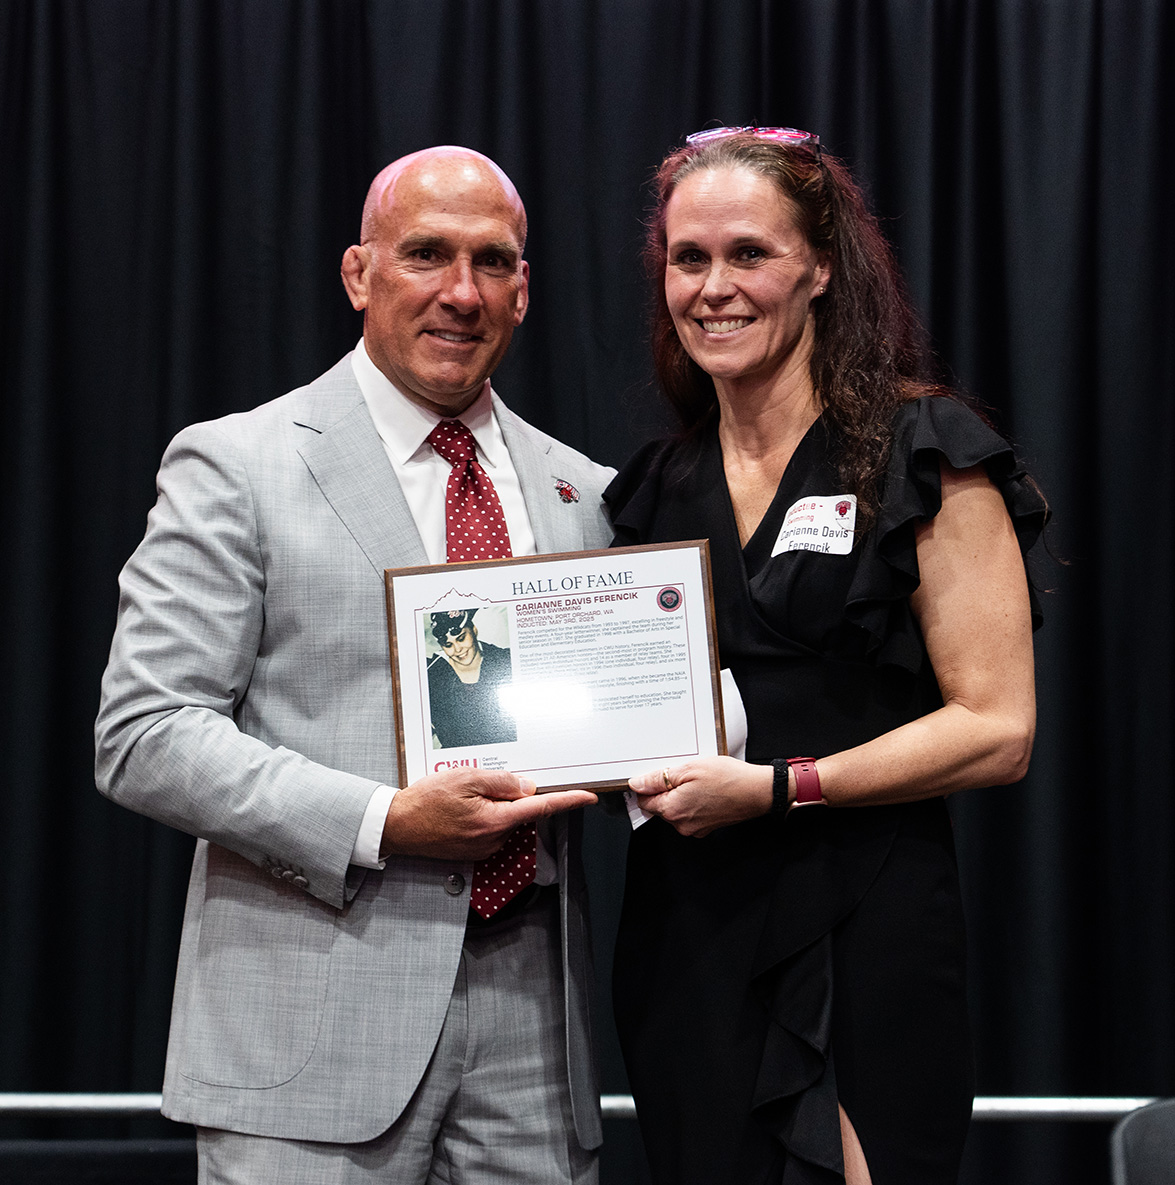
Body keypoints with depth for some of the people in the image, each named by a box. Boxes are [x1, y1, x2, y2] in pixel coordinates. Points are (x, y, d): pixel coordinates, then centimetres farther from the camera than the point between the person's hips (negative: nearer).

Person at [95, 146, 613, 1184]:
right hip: (318, 1011, -4)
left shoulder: (582, 491, 14)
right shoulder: (234, 467, -1)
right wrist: (380, 822, -17)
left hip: (532, 1010, 4)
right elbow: (145, 736, -8)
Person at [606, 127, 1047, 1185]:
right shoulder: (654, 490, 12)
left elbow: (997, 729, -11)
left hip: (864, 940, -5)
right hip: (683, 938, 5)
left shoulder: (928, 457, -5)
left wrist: (775, 788, -18)